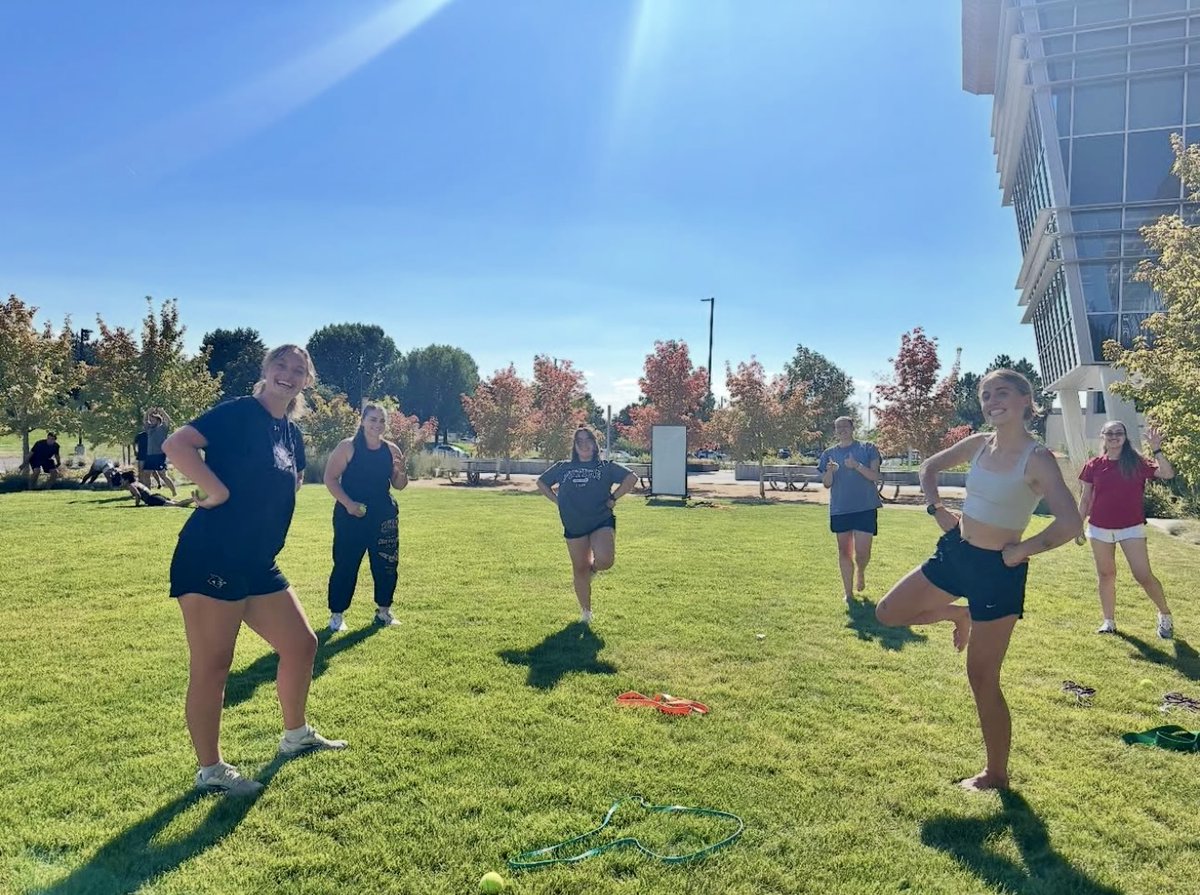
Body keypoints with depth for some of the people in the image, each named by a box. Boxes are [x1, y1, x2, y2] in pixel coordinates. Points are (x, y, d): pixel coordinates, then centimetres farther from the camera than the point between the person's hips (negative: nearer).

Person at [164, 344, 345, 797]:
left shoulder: (293, 436, 13)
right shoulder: (239, 413, -10)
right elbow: (176, 444, -23)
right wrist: (218, 490, -21)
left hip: (259, 565, 9)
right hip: (211, 560, -8)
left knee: (301, 644, 14)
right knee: (211, 665, 2)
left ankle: (295, 735, 34)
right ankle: (210, 770, 18)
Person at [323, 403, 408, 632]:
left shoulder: (391, 450, 4)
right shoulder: (348, 447, -8)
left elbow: (399, 485, 9)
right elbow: (330, 478, -9)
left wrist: (401, 471, -13)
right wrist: (348, 503, -18)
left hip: (384, 516, 4)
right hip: (351, 516, -4)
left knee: (386, 565, 8)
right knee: (345, 565, -1)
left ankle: (383, 611, 25)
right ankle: (337, 614, 13)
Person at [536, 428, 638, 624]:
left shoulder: (606, 467, 6)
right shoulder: (563, 467, 11)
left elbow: (631, 478, 0)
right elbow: (541, 482, 21)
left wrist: (613, 499, -6)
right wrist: (557, 500, 8)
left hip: (602, 522, -2)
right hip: (574, 527, 2)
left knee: (605, 560, -25)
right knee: (579, 570, 7)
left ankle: (594, 568, 13)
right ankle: (585, 611, 25)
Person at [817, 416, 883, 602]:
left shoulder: (867, 448, 3)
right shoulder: (829, 454, 9)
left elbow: (875, 476, -5)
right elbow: (826, 484, 5)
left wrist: (857, 466, -21)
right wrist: (830, 471, -16)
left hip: (865, 508, -2)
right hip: (840, 509, 2)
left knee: (862, 551, -5)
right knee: (844, 550, 6)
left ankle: (861, 573, 29)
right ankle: (847, 591, 16)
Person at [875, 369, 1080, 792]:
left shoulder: (1037, 459, -16)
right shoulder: (979, 443, 3)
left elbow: (1069, 523, -26)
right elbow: (930, 467, 19)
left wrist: (1019, 551, -17)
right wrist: (937, 509, 6)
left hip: (997, 571, -6)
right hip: (955, 553, 7)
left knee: (982, 678, 4)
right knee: (888, 612, 11)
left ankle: (997, 776, 23)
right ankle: (958, 614, 32)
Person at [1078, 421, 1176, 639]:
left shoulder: (1136, 463, -2)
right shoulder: (1094, 465, 1)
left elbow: (1168, 474, -14)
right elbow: (1085, 498, 6)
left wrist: (1156, 449, -20)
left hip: (1131, 528, -2)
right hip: (1100, 529, 2)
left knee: (1143, 576, -5)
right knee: (1106, 575, 11)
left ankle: (1165, 615, 19)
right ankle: (1109, 621, 21)